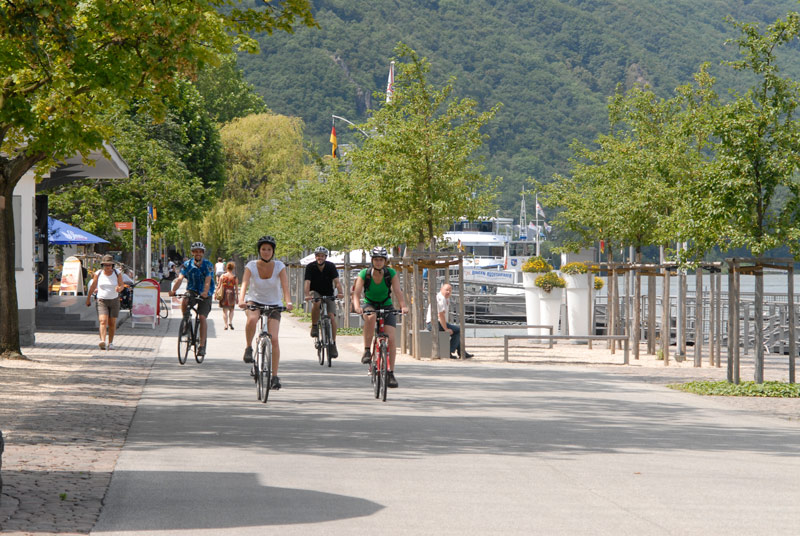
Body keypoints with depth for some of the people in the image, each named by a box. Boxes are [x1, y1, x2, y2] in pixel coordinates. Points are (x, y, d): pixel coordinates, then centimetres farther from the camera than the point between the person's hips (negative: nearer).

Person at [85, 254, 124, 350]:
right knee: (103, 321, -17)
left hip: (114, 300, 1)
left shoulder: (117, 274, -3)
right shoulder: (98, 274, -3)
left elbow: (121, 286, -4)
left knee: (112, 323, 6)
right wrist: (88, 299, 13)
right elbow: (93, 287, 6)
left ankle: (110, 343, 21)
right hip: (102, 301, -1)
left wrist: (119, 288, -28)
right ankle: (102, 342, -32)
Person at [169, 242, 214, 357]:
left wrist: (205, 292, -46)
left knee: (202, 317, -16)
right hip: (192, 291, 2)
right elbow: (180, 278, -19)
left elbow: (208, 281, -27)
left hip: (205, 294, -2)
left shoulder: (208, 265, -13)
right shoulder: (187, 264, -6)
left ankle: (202, 345, -11)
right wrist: (173, 290, -37)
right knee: (184, 301, -32)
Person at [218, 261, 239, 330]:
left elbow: (219, 286, 1)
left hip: (224, 293, 0)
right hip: (231, 293, 0)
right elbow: (236, 288, 0)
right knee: (231, 310, 16)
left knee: (224, 310, 7)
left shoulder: (222, 276, -1)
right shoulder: (235, 277, -2)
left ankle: (226, 325, 1)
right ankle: (230, 322, -4)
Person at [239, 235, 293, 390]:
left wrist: (288, 302, -41)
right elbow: (244, 284, -25)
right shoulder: (251, 266, -11)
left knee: (274, 339, -15)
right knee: (252, 319, -38)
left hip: (273, 305, 1)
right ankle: (248, 348, -12)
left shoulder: (279, 266, -10)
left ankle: (275, 376, -6)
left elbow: (285, 286, -22)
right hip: (254, 301, -1)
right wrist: (241, 300, -44)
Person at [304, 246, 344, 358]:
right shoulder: (310, 267, -14)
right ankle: (314, 326, -16)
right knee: (316, 303, -36)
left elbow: (336, 281, -23)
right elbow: (307, 282, -25)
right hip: (315, 292, -1)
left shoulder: (331, 267, -12)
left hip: (328, 294, 1)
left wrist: (340, 293, -42)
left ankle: (333, 344, -3)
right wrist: (307, 295, -43)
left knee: (332, 317, -13)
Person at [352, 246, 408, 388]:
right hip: (369, 305, -1)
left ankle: (391, 373, -10)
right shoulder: (364, 274, -15)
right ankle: (367, 351, -27)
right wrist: (357, 307, -45)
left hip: (386, 307, 1)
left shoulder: (391, 274, -13)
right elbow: (357, 293, -25)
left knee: (391, 338, -16)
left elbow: (398, 291, -23)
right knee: (371, 316, -38)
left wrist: (403, 306, -41)